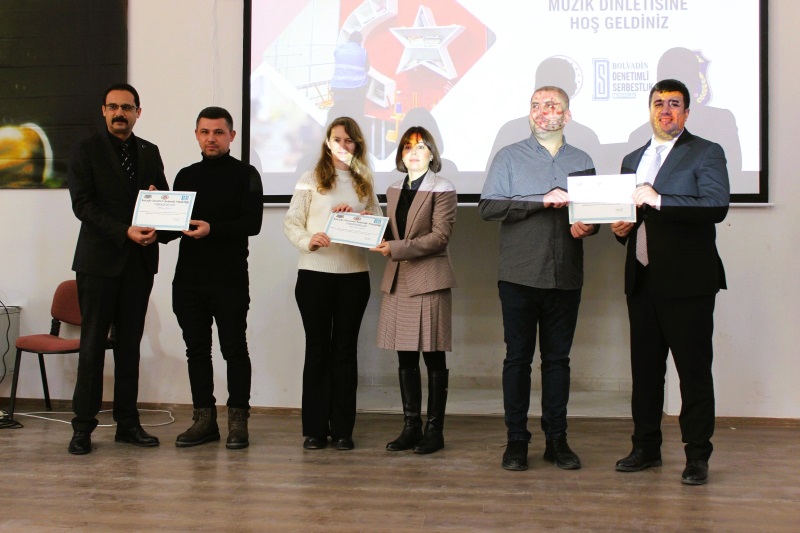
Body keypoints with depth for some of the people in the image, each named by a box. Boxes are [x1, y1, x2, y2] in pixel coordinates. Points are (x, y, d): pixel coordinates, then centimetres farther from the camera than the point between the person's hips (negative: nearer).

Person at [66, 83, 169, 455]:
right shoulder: (86, 151, 1)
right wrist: (125, 231, -18)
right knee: (92, 344, -1)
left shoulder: (150, 152, 14)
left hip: (139, 260, 4)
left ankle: (127, 423, 13)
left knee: (130, 344, 7)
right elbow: (82, 204, -8)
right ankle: (83, 427, 5)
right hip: (99, 260, -4)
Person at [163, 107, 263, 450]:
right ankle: (204, 419, 17)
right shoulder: (185, 176, 16)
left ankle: (238, 420, 9)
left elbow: (252, 223, -11)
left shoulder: (245, 175, 1)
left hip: (230, 279, -5)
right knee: (196, 349, 8)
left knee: (234, 348, 0)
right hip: (189, 277, 5)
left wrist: (212, 229, -22)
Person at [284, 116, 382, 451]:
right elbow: (291, 222, -2)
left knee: (345, 349, 6)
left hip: (354, 274, 2)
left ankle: (342, 429, 11)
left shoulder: (365, 183, 14)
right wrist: (307, 240, -20)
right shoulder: (311, 179, 5)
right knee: (317, 348, 3)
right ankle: (314, 428, 10)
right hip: (315, 273, -2)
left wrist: (357, 216, -11)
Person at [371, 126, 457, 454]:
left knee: (434, 358, 0)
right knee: (405, 359, 7)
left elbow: (440, 236, -11)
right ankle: (411, 427, 15)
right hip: (398, 280, 6)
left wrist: (396, 248, -18)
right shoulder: (394, 190, 17)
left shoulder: (442, 189, -2)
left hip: (428, 280, -6)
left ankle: (434, 430, 7)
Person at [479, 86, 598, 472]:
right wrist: (543, 201, -14)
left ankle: (556, 439, 15)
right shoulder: (509, 157, 6)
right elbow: (488, 206, -7)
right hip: (520, 276, -2)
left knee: (558, 358, 7)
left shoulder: (581, 161, 14)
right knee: (518, 357, 2)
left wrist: (587, 226, -5)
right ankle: (516, 440, 10)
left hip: (565, 277, 2)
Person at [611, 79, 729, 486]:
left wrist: (658, 201, -20)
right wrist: (620, 228, 3)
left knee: (694, 368, -1)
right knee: (645, 367, 11)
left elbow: (717, 206, -16)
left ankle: (697, 456, 8)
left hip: (687, 280, -6)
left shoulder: (706, 154, -1)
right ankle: (646, 448, 22)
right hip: (642, 280, 6)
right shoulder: (633, 160, 19)